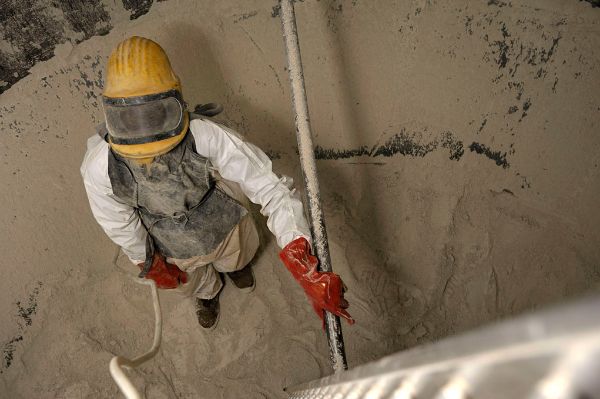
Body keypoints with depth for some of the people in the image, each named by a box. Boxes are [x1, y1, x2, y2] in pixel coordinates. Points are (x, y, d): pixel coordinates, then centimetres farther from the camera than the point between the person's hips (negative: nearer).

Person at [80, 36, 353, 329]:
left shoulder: (205, 136, -42)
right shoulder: (99, 168, -34)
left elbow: (269, 188, -42)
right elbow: (120, 226, -14)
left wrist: (306, 271, -51)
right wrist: (151, 266, 2)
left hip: (227, 228, -1)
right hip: (177, 254, 1)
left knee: (236, 259, 35)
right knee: (196, 284, 34)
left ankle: (235, 265, 75)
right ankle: (208, 293, 74)